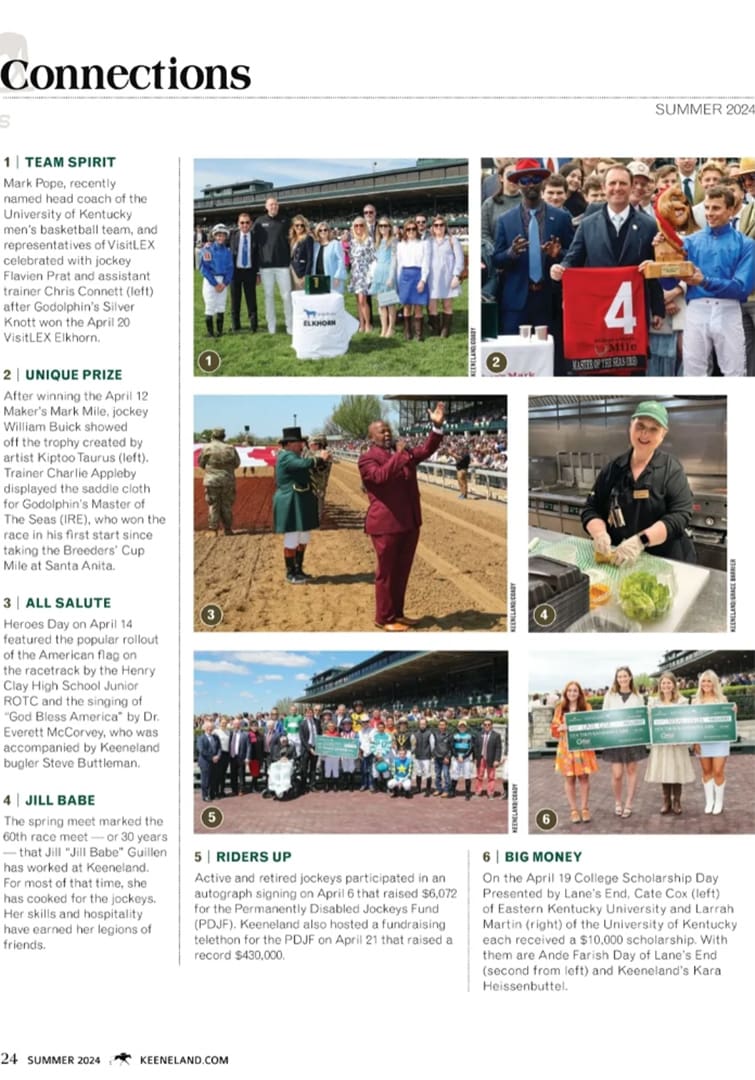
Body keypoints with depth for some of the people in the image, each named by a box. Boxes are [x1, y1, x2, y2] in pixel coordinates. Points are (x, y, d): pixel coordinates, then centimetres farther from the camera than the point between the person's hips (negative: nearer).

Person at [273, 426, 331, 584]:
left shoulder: (293, 457, 16)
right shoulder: (286, 457, -17)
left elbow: (306, 470, 14)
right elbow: (304, 464, -32)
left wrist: (320, 459, 2)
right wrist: (320, 458, -19)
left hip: (301, 504, 11)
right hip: (291, 504, -11)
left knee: (303, 539, 15)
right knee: (292, 540, -3)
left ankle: (298, 570, 25)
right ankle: (290, 574, 6)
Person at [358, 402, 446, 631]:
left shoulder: (404, 453, 15)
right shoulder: (367, 459, -8)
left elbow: (426, 450, 6)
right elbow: (381, 475, -26)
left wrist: (437, 426, -5)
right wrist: (399, 454, -22)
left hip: (409, 522, 7)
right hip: (386, 524, -7)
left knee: (402, 571, 15)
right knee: (386, 573, 2)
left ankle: (397, 613, 26)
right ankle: (384, 618, 11)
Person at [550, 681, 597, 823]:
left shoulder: (586, 707, 6)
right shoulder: (560, 708, 7)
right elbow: (554, 728, 6)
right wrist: (562, 727, -14)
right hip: (567, 748, 0)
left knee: (584, 777, 3)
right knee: (569, 779, 1)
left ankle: (585, 808, 12)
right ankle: (573, 810, 8)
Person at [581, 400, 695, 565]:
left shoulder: (671, 469, 0)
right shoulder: (612, 469, 9)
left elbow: (680, 515, -10)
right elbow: (591, 509, 10)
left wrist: (641, 540, -23)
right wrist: (600, 533, -12)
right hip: (620, 561, 2)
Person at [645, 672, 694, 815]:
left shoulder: (682, 701, 1)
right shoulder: (653, 702, 7)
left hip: (677, 742, -2)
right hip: (660, 743, 2)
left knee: (677, 772, 1)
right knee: (663, 772, 5)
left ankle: (677, 802, 13)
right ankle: (666, 802, 16)